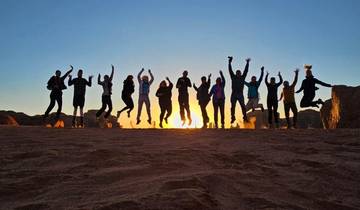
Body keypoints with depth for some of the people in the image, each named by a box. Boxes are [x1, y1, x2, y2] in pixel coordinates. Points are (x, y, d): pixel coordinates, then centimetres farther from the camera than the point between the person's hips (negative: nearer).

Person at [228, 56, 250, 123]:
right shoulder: (233, 77, 8)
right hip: (234, 94, 0)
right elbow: (230, 70, 5)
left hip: (240, 94, 0)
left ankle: (245, 117, -4)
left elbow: (246, 71, 9)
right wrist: (230, 62, 2)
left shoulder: (242, 77, 10)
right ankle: (233, 118, 6)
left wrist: (247, 63, 9)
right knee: (233, 106, 2)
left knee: (243, 106, -5)